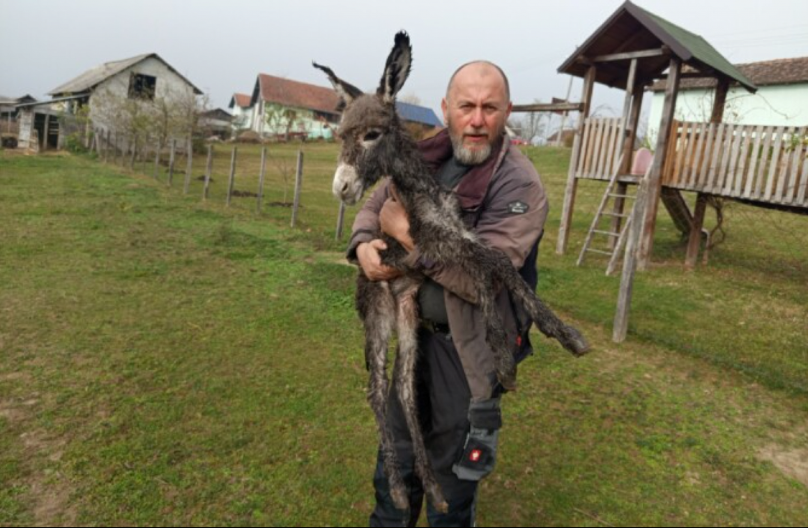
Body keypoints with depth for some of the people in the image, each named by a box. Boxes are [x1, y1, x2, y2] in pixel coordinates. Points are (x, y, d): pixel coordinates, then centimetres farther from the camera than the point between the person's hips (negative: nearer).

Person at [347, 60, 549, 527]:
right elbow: (374, 206, 8)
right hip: (413, 331, 7)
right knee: (397, 450, 26)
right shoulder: (427, 158, -3)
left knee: (452, 465, 15)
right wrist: (365, 245, -15)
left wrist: (407, 234, -27)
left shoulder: (520, 186, -22)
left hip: (468, 347, -6)